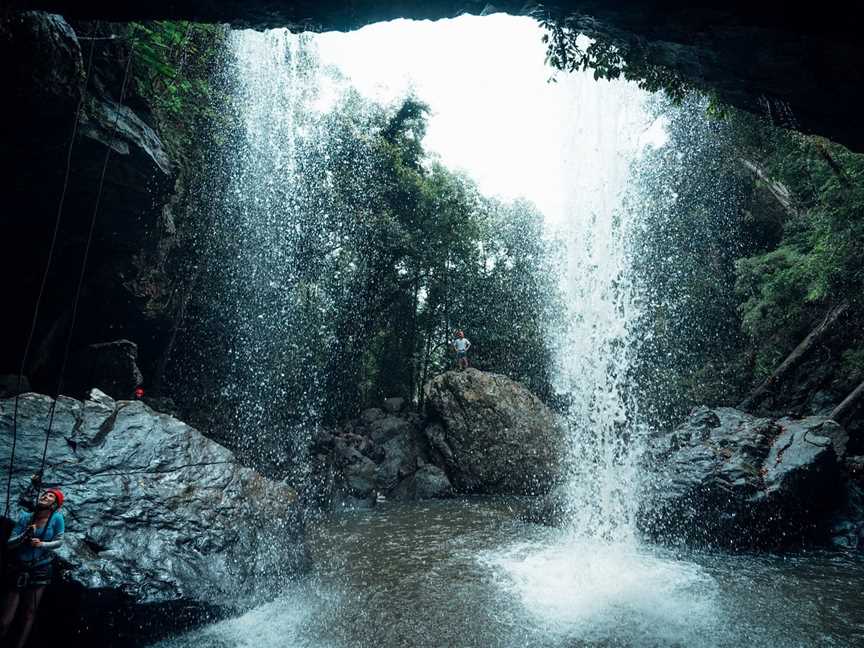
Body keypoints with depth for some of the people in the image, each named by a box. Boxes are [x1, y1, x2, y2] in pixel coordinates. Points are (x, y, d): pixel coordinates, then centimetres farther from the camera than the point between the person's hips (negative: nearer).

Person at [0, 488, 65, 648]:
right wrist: (26, 535, -22)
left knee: (29, 614, 9)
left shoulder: (57, 518, -10)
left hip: (41, 571, -1)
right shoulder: (25, 517, -5)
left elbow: (59, 541, -5)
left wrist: (41, 544, -20)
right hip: (18, 570, 1)